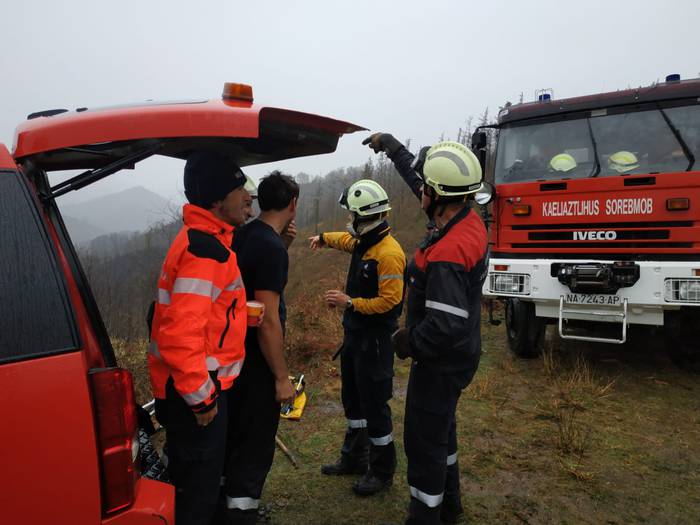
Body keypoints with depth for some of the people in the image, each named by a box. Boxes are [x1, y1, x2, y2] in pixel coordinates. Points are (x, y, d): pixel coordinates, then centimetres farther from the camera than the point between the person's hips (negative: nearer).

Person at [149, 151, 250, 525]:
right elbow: (181, 332, -30)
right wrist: (201, 396, -22)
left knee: (191, 480, 25)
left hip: (195, 384, 10)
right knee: (198, 492, 7)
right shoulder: (204, 249, -24)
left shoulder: (205, 240, 10)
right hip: (194, 390, -10)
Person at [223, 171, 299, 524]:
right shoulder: (272, 247, -22)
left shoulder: (242, 236, 5)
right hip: (256, 365, -9)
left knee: (234, 437, 23)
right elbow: (268, 320, -24)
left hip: (232, 357, 10)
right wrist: (282, 377, -19)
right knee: (255, 445, 4)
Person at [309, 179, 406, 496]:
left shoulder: (389, 254, -23)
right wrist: (324, 238, 46)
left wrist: (349, 303, -21)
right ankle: (354, 458, 36)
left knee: (374, 405, 2)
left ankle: (383, 470, 20)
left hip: (375, 340, -9)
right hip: (354, 335, 10)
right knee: (353, 399, 19)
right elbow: (347, 240, 31)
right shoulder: (362, 242, 5)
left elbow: (389, 301, -25)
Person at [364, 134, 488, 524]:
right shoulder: (471, 220, -3)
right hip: (460, 354, 10)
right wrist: (392, 147, 23)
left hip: (441, 362, -10)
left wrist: (409, 344, -15)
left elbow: (446, 326, -33)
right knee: (441, 429, 25)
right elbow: (420, 174, 12)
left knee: (424, 441, 6)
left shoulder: (448, 252, -31)